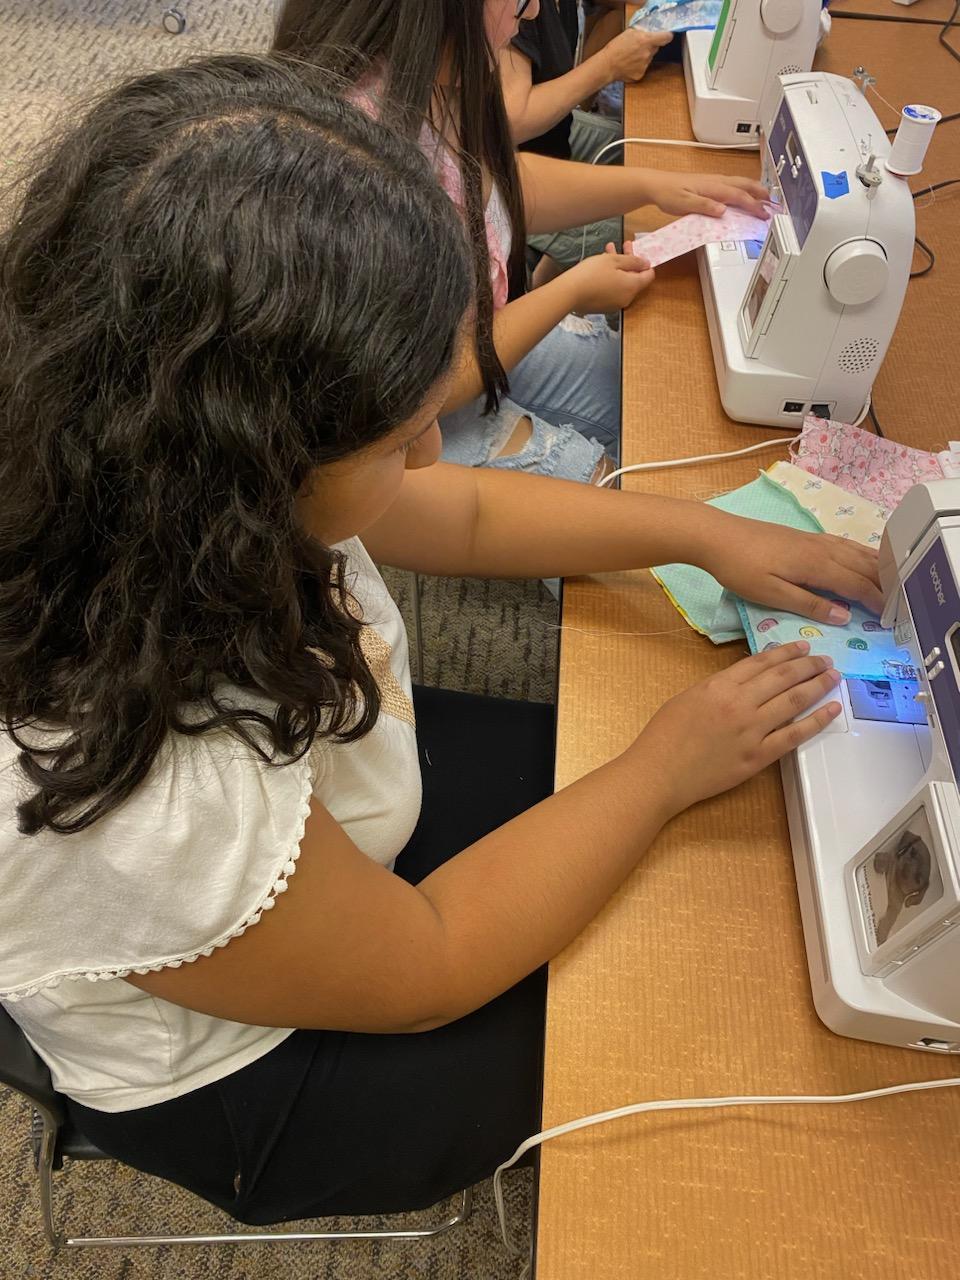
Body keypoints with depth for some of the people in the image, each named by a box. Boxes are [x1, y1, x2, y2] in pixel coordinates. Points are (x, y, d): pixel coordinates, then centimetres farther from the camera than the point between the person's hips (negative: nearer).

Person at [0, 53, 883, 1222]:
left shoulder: (176, 486, -24)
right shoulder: (137, 806, -44)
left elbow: (463, 515, -5)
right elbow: (425, 968, -24)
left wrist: (704, 533, -10)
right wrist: (666, 769, -19)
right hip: (244, 1077, -4)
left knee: (594, 753, 10)